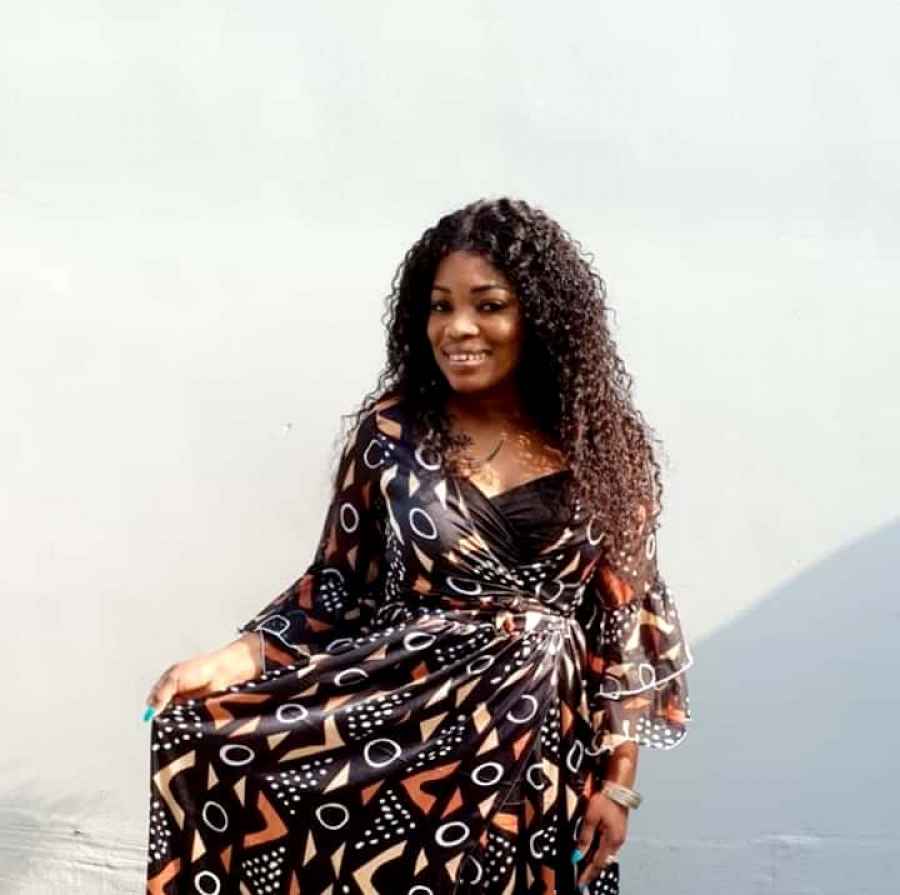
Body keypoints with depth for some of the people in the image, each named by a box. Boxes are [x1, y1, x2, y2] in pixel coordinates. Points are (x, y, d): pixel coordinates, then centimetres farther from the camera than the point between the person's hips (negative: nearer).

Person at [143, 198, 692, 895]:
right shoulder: (392, 430, 2)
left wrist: (619, 780, 2)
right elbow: (337, 586, 7)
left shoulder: (601, 447, 2)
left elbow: (626, 614, 4)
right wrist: (232, 660, -8)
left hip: (540, 742, -1)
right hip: (395, 703, 2)